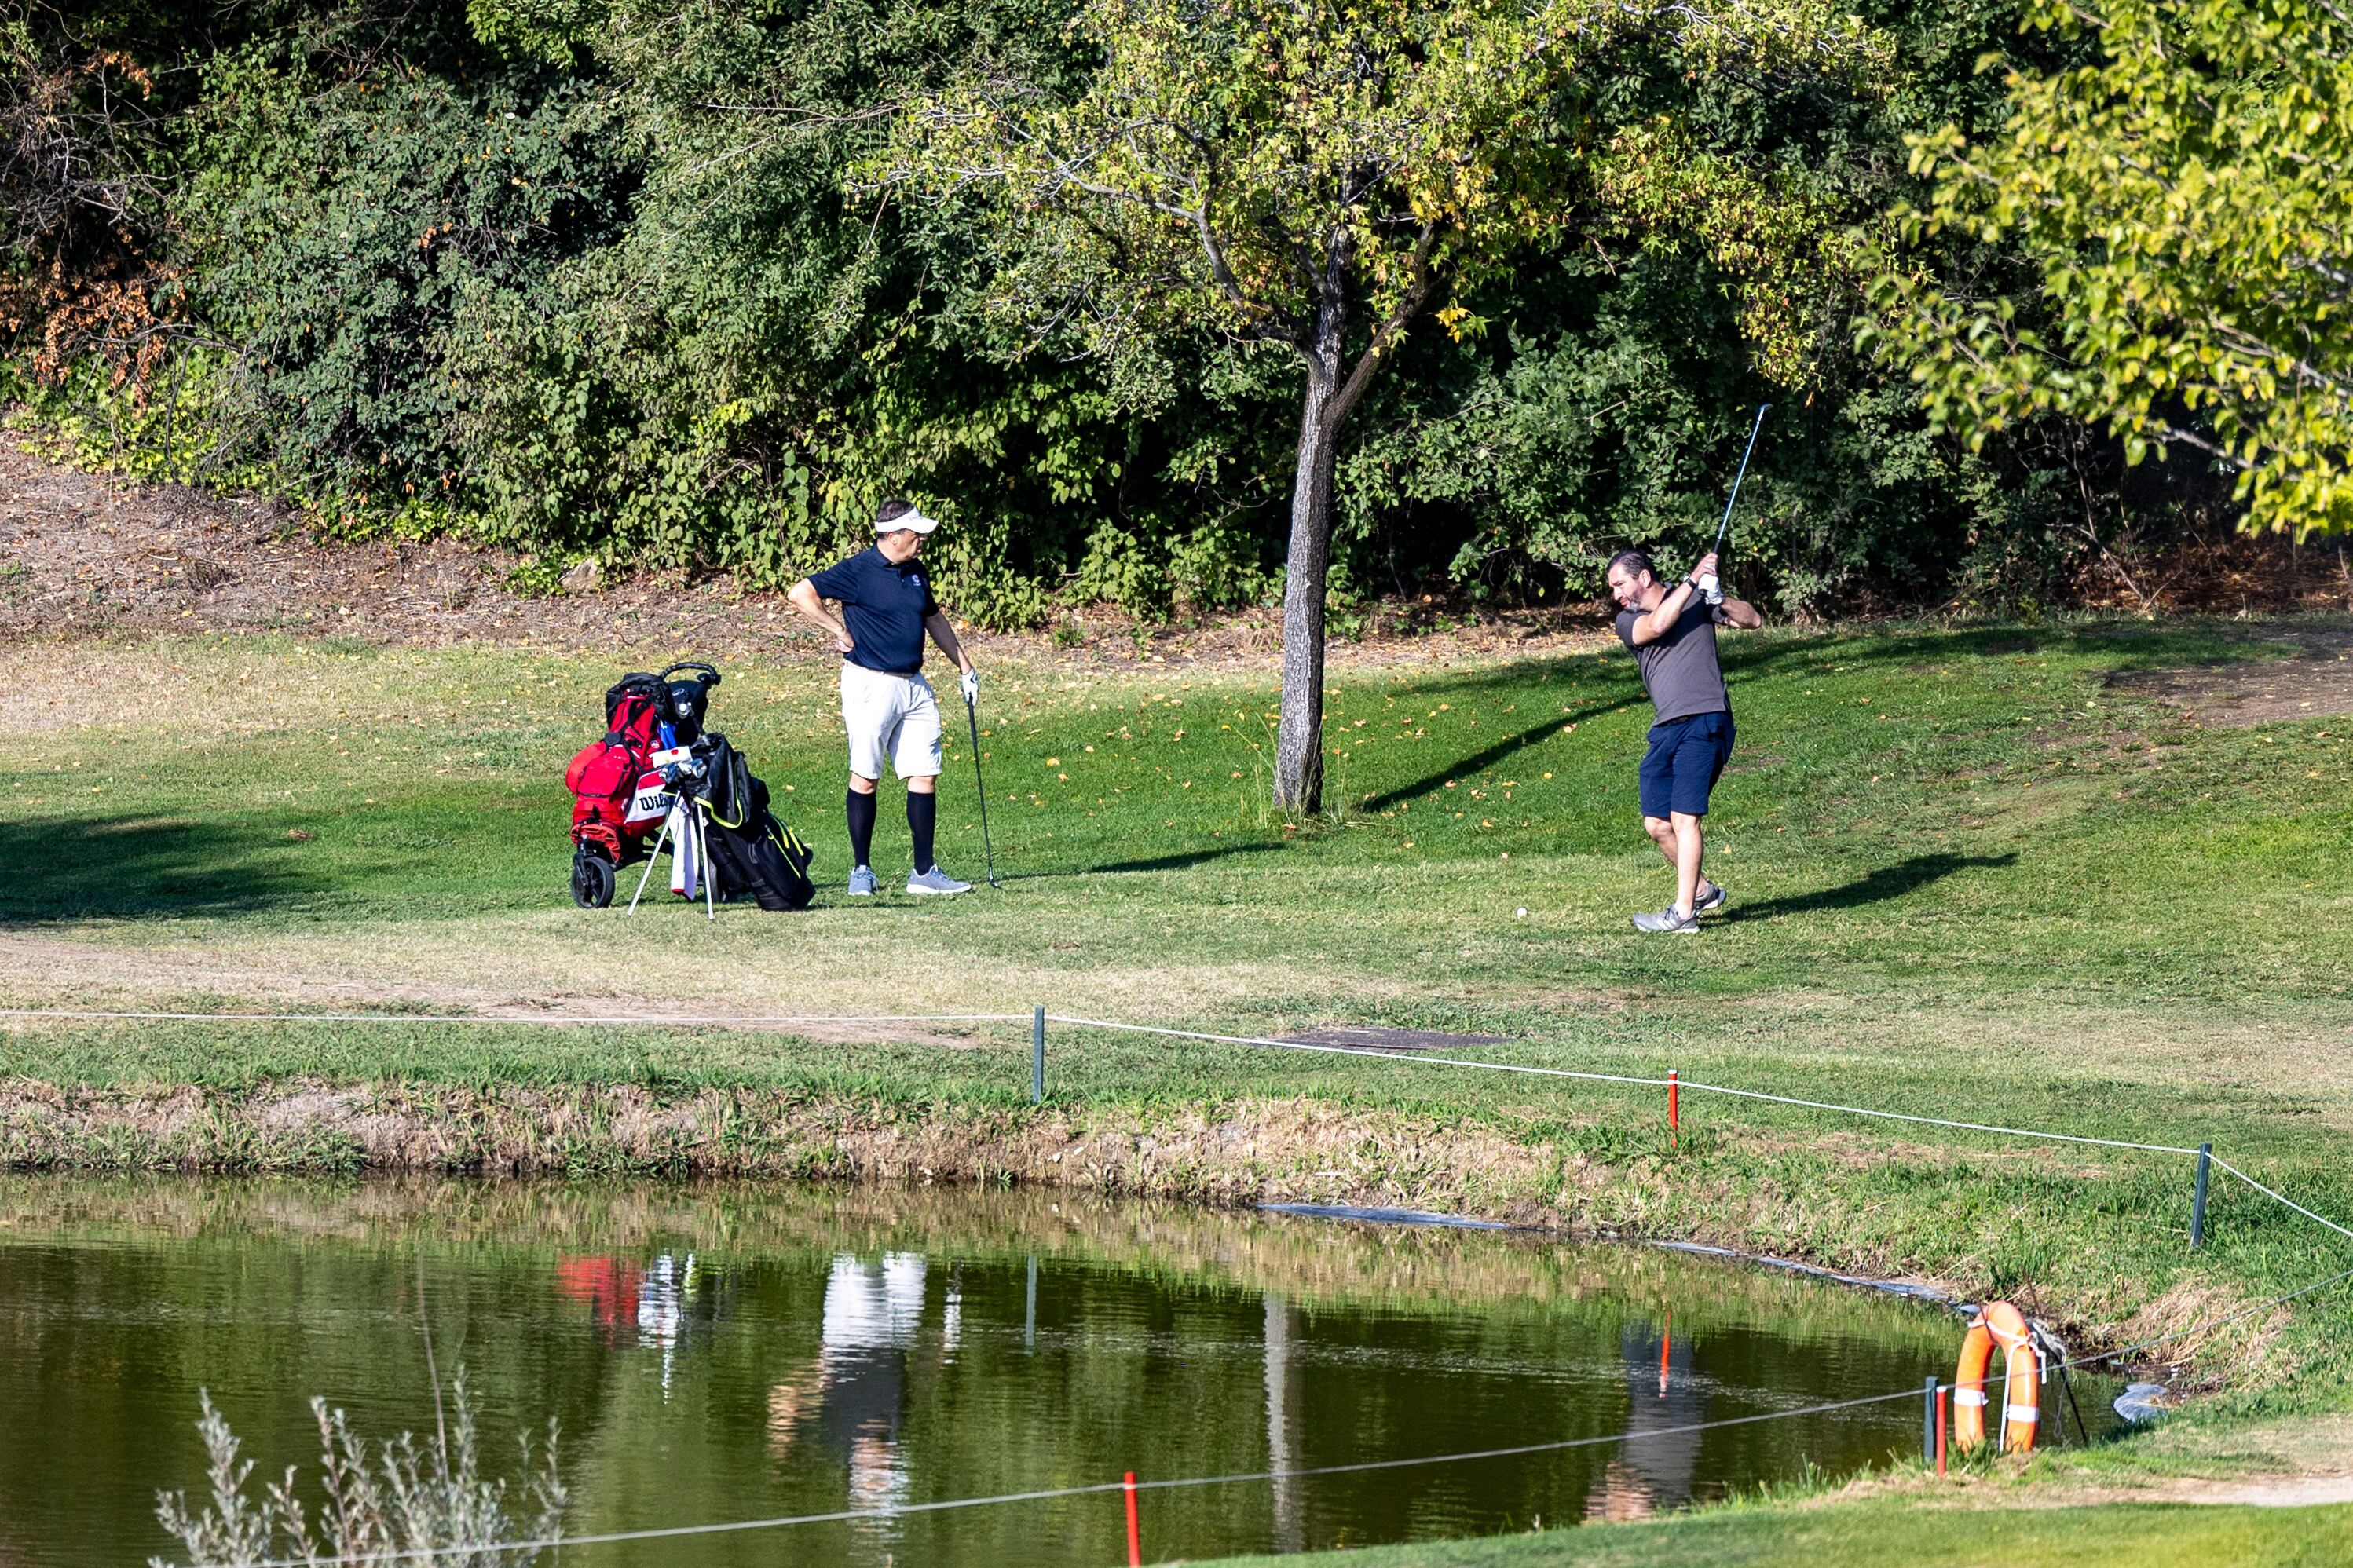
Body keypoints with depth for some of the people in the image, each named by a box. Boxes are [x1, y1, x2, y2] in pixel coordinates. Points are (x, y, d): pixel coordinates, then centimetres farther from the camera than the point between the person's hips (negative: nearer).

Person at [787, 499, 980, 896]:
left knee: (925, 775, 3)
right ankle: (861, 870, 7)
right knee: (866, 777, -1)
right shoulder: (858, 571, -10)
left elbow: (934, 619, 27)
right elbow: (800, 594, -13)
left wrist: (965, 666, 26)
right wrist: (839, 629, -13)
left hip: (914, 686, 7)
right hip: (871, 683, -7)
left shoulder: (915, 572, 12)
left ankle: (924, 872, 7)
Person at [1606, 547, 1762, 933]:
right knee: (1657, 824, 5)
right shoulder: (1627, 620, 13)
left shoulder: (1696, 598, 5)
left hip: (1704, 722, -6)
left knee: (1684, 817, -14)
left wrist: (1719, 600, -15)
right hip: (1665, 728, 6)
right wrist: (1693, 578, -12)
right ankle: (1703, 891, 25)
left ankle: (1683, 912, -13)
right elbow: (1657, 625, -9)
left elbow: (1753, 620, 2)